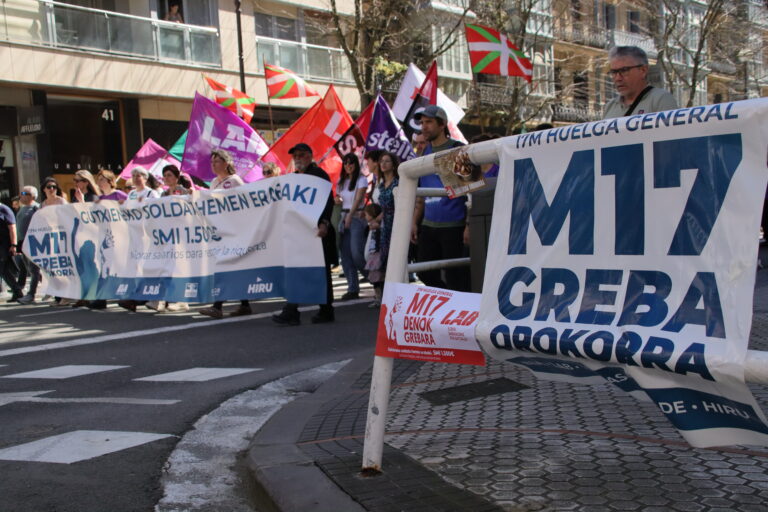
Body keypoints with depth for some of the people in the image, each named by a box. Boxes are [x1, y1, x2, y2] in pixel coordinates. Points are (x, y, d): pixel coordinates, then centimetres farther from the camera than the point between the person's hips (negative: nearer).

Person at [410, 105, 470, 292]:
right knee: (425, 273, 10)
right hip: (428, 225, 7)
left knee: (455, 278, -1)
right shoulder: (425, 153, 14)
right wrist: (415, 222, 13)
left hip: (453, 226, -7)